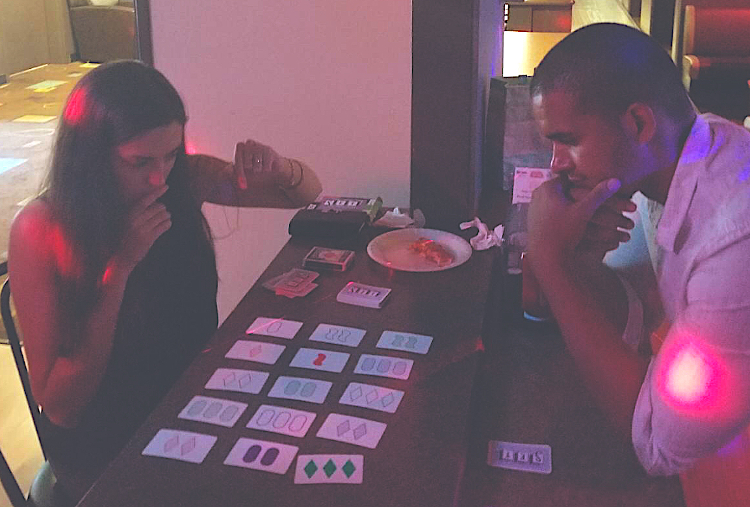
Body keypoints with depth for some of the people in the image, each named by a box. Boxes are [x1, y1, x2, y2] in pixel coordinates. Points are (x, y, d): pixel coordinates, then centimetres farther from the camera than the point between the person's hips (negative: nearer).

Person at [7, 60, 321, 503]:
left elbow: (307, 192, 7)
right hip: (104, 447, -4)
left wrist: (277, 168, -18)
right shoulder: (41, 232, -18)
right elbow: (59, 405, -18)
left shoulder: (186, 179, -7)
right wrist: (120, 266, -26)